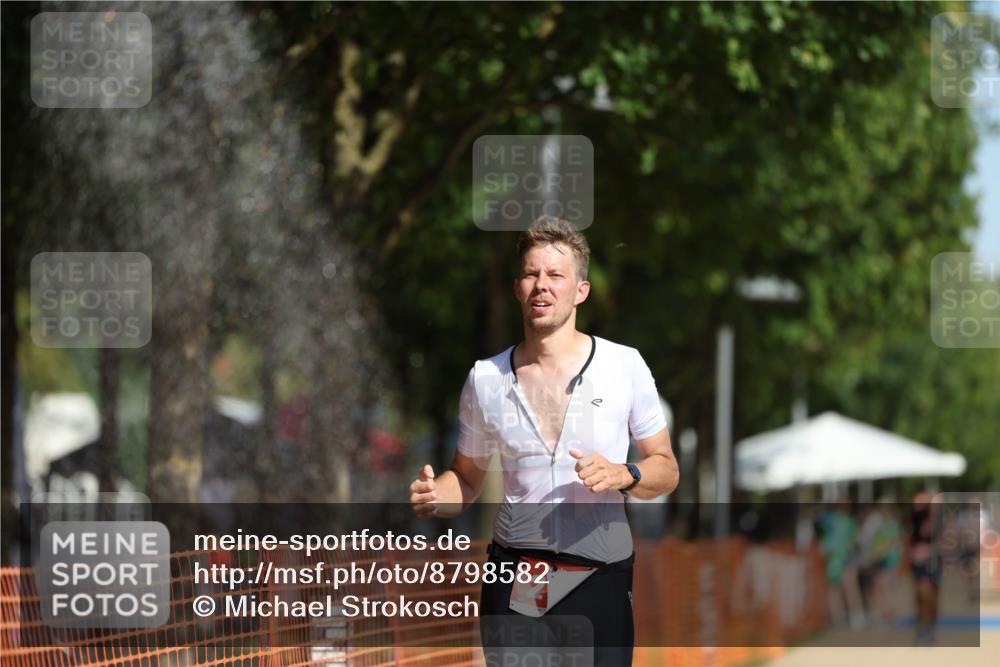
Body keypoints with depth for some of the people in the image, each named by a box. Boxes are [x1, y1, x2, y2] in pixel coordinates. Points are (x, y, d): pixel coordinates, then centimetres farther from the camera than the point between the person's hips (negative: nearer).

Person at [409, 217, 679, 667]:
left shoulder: (625, 366, -2)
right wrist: (436, 495, -7)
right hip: (513, 580, 2)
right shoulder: (485, 379, 4)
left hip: (599, 578, -1)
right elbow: (467, 479, 15)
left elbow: (666, 470, 4)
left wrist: (624, 475, -17)